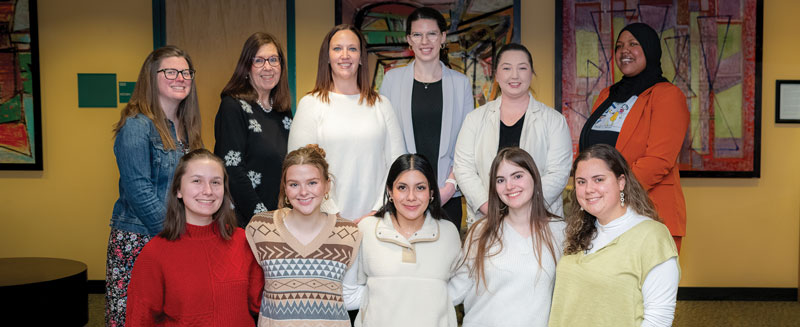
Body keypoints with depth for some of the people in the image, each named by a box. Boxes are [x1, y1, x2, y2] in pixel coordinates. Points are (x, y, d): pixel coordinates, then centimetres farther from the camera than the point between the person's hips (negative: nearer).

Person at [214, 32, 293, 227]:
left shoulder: (284, 110, 13)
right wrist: (262, 217, -15)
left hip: (283, 219, 6)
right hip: (244, 221, -5)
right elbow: (232, 171, -13)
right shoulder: (233, 107, -6)